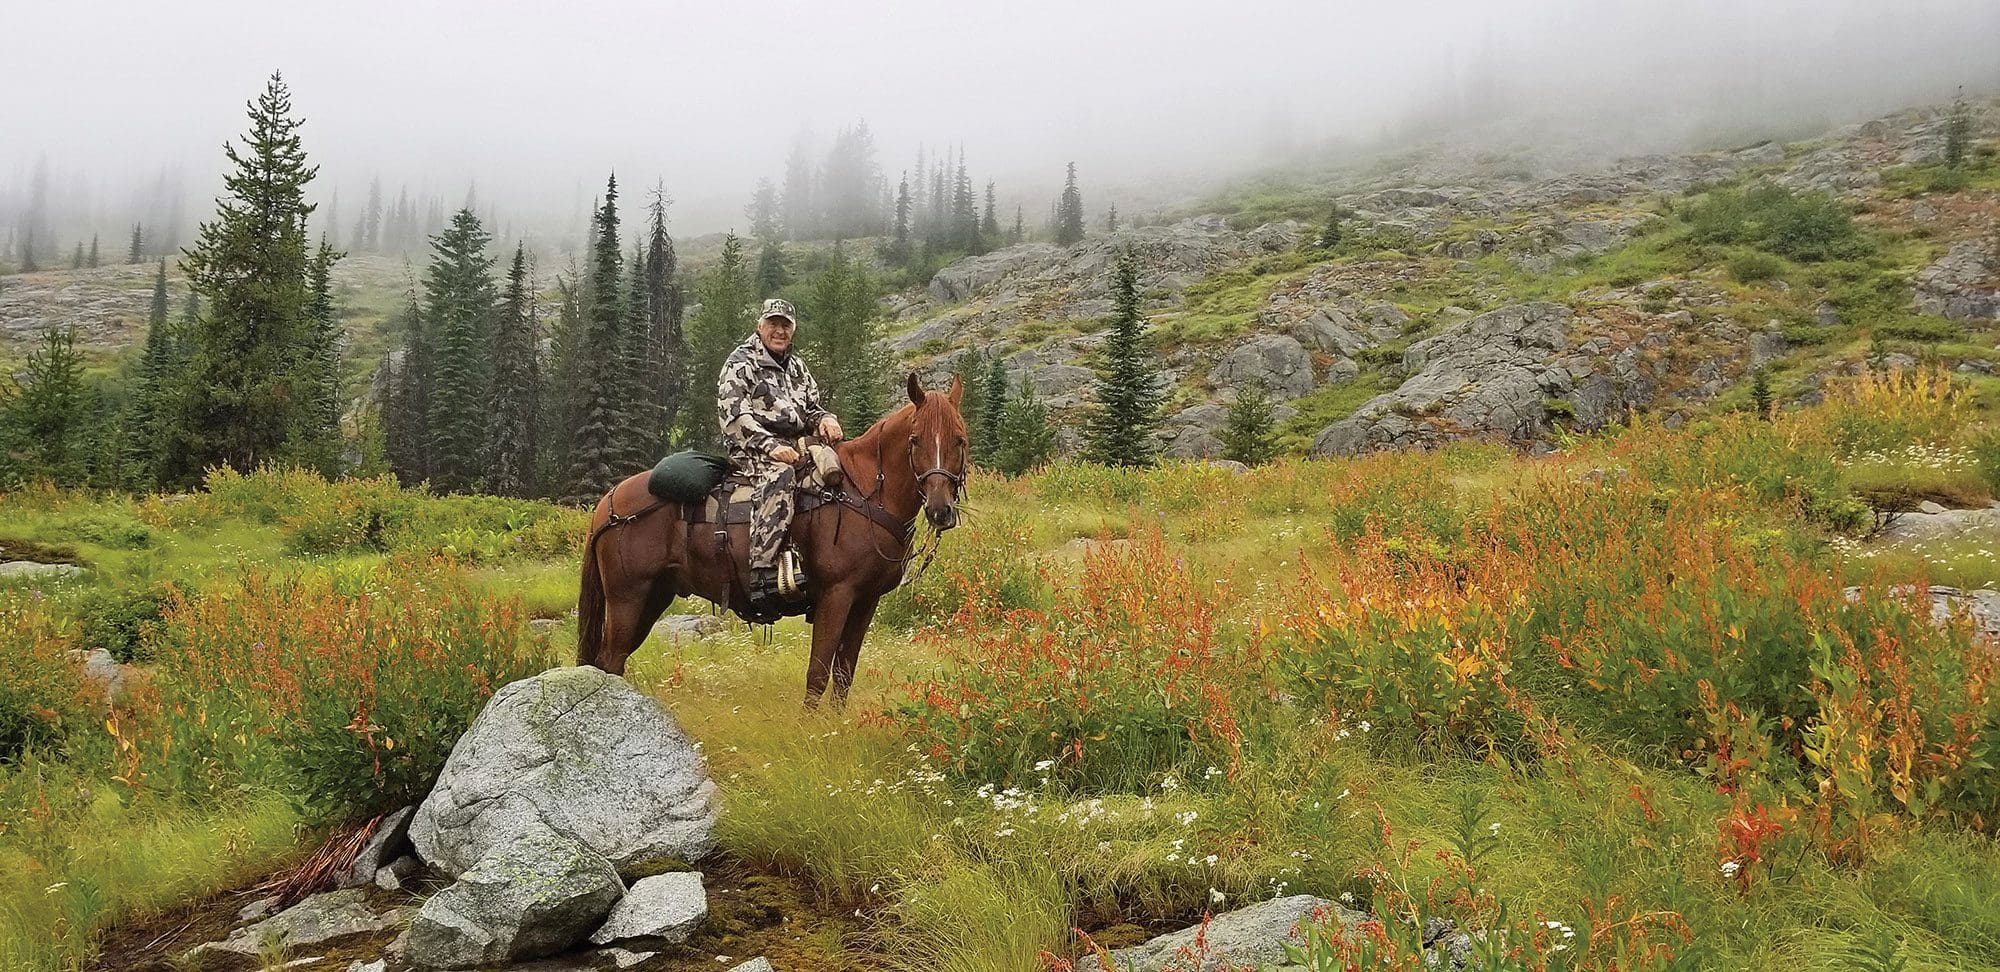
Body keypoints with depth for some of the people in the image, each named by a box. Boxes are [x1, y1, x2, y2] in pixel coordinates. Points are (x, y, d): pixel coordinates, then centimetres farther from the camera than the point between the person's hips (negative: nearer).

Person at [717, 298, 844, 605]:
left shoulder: (797, 367, 24)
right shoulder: (741, 363, 2)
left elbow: (811, 410, 27)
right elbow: (733, 415, -10)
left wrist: (825, 419, 1)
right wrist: (770, 446, -22)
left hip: (795, 449, 8)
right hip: (752, 451, -8)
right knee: (779, 477, -38)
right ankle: (765, 571, -50)